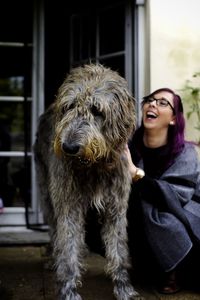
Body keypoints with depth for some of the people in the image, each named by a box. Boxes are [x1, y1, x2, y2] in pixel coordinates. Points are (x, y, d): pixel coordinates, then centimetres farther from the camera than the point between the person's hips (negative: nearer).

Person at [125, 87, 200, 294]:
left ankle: (173, 270, -5)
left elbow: (176, 195, -30)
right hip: (144, 225, 2)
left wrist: (136, 174, -38)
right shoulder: (131, 146, -8)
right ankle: (153, 268, -4)